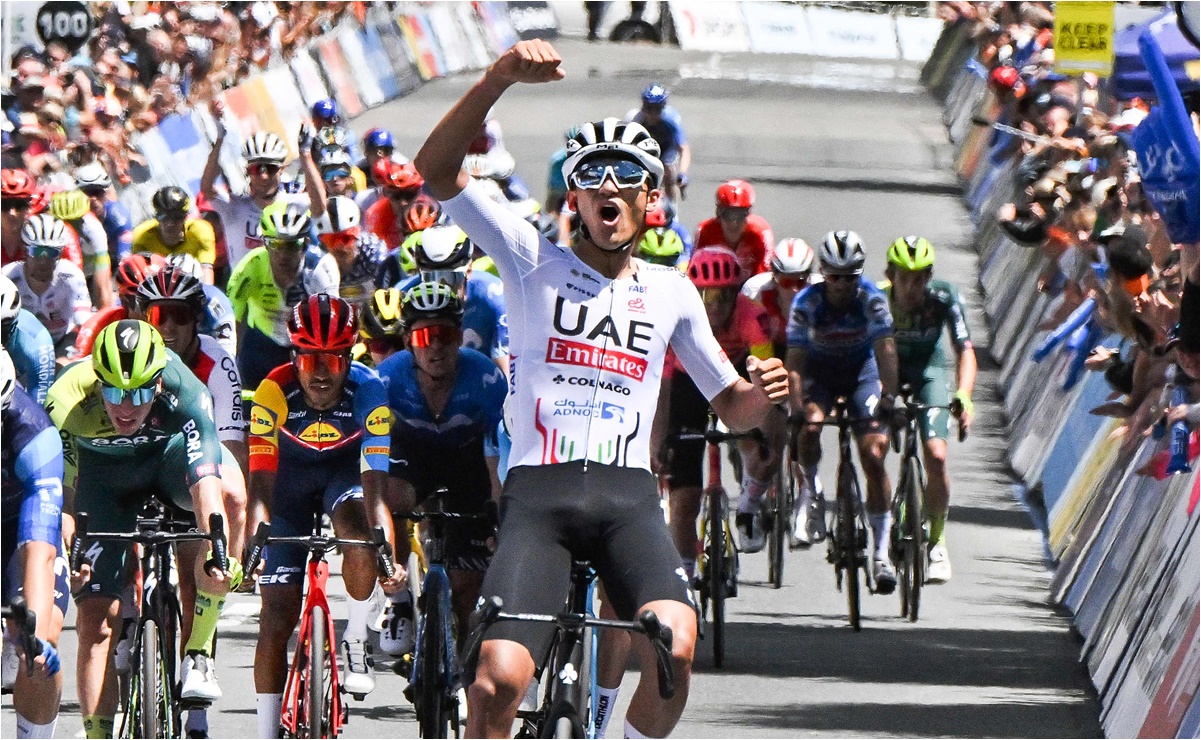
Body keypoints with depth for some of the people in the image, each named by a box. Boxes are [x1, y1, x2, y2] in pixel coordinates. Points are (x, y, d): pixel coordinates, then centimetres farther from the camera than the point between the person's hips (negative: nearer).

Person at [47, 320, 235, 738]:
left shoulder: (183, 394, -37)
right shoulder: (68, 403, -35)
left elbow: (206, 482, -46)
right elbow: (61, 489, -32)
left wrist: (213, 553, -60)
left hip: (170, 452, -1)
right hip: (101, 468, 1)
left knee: (229, 496, -34)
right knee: (95, 621, -10)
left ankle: (197, 656, -24)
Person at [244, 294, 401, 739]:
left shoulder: (368, 393, -30)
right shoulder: (274, 393, -30)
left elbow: (376, 487, -33)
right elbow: (260, 485, -32)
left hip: (345, 470, 0)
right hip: (290, 475, 0)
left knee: (357, 530, -35)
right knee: (277, 614, -5)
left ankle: (357, 643, -11)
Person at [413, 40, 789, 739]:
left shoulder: (672, 292, 18)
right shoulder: (536, 262, 10)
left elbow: (731, 408, 26)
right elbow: (438, 169, -2)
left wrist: (761, 394, 1)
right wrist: (499, 79, -16)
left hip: (628, 497, 2)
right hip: (538, 491, -2)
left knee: (675, 648, -26)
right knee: (500, 679, -21)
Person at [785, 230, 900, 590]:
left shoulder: (872, 300, -22)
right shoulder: (807, 303, -23)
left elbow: (885, 350, -27)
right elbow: (794, 361, -26)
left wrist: (889, 397, -40)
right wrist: (796, 408, -38)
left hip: (861, 370, 0)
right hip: (819, 370, 0)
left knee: (874, 455, -13)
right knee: (810, 426, -32)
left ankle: (881, 551, -7)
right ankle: (808, 490, -3)